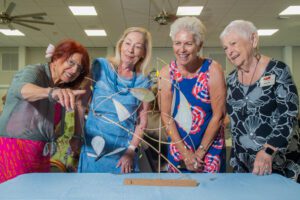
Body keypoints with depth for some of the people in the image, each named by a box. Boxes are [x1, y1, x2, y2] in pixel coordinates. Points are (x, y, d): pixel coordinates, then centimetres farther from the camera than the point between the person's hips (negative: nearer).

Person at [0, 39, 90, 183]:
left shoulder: (62, 89, 14)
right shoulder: (33, 72, -12)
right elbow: (21, 88, -33)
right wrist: (51, 91, -52)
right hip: (14, 148, -7)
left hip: (42, 153, 7)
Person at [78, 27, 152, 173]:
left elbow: (142, 120, 2)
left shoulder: (143, 82, 2)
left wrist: (131, 150, -5)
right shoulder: (100, 66, -2)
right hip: (94, 144, -1)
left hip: (123, 148, 1)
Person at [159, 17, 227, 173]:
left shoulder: (212, 70, -14)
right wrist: (185, 153, -10)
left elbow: (218, 115, -12)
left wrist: (200, 153, -10)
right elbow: (166, 115, -7)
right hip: (178, 147, 2)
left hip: (210, 147, -2)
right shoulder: (167, 72, -8)